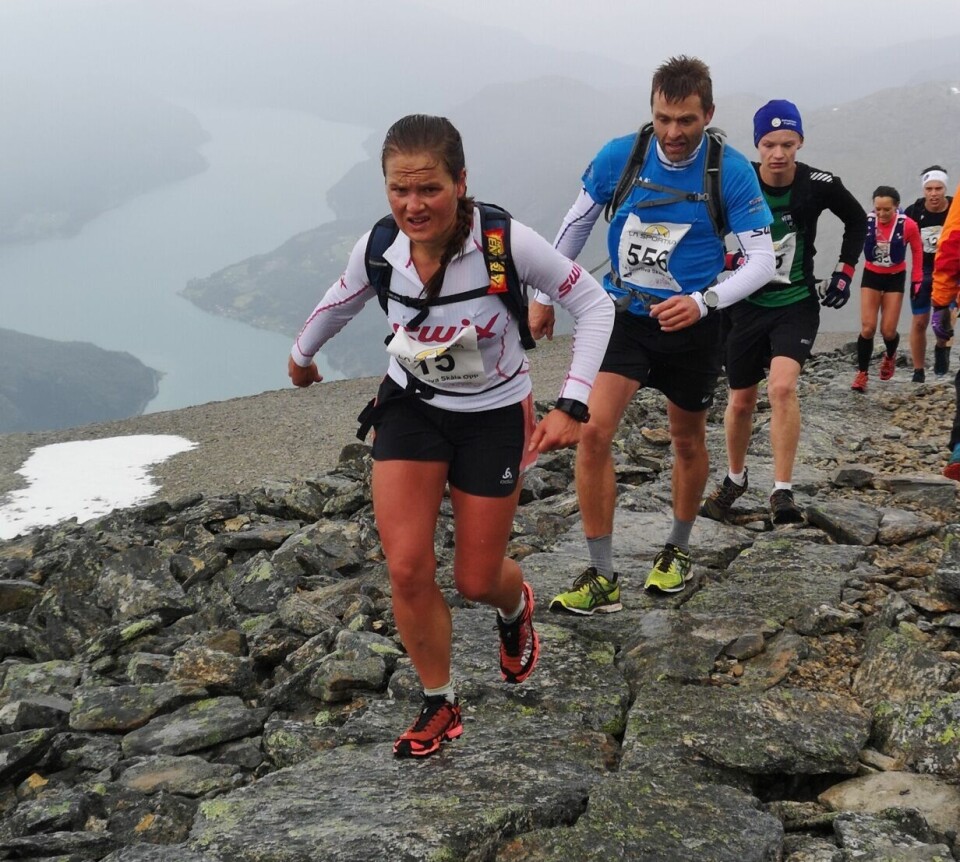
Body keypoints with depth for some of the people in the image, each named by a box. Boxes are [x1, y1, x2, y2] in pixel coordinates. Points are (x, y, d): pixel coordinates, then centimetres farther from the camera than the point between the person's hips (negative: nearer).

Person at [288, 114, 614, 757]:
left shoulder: (507, 243, -29)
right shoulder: (378, 249, -18)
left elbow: (595, 304, -18)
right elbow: (341, 302, 6)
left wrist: (573, 405, -27)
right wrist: (302, 354, 25)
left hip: (494, 415, -2)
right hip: (411, 406, 2)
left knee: (477, 581, 6)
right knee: (407, 569, -8)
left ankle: (515, 609, 46)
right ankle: (440, 704, 16)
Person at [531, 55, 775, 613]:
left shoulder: (732, 172, -15)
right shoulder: (619, 155, -10)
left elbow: (763, 260, -15)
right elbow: (576, 225, 5)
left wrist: (703, 302, -30)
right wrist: (545, 296, 10)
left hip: (691, 323, 0)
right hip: (624, 312, 1)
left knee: (688, 440, 15)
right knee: (594, 430, -16)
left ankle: (679, 550, 40)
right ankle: (603, 577, -7)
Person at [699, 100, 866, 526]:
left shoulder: (819, 185, -13)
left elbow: (856, 221, 8)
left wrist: (845, 270, 1)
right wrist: (728, 260, -14)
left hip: (797, 304, -1)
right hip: (748, 303, 1)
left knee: (782, 387, -23)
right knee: (741, 401, 12)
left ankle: (783, 492, -15)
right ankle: (735, 479, 36)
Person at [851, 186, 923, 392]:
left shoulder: (908, 225, -18)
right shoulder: (865, 222, -19)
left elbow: (917, 251, -2)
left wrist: (917, 280, 1)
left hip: (895, 278, 0)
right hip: (871, 276, 0)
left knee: (888, 331, 1)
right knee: (867, 328, -7)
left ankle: (890, 357, 36)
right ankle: (862, 373, 6)